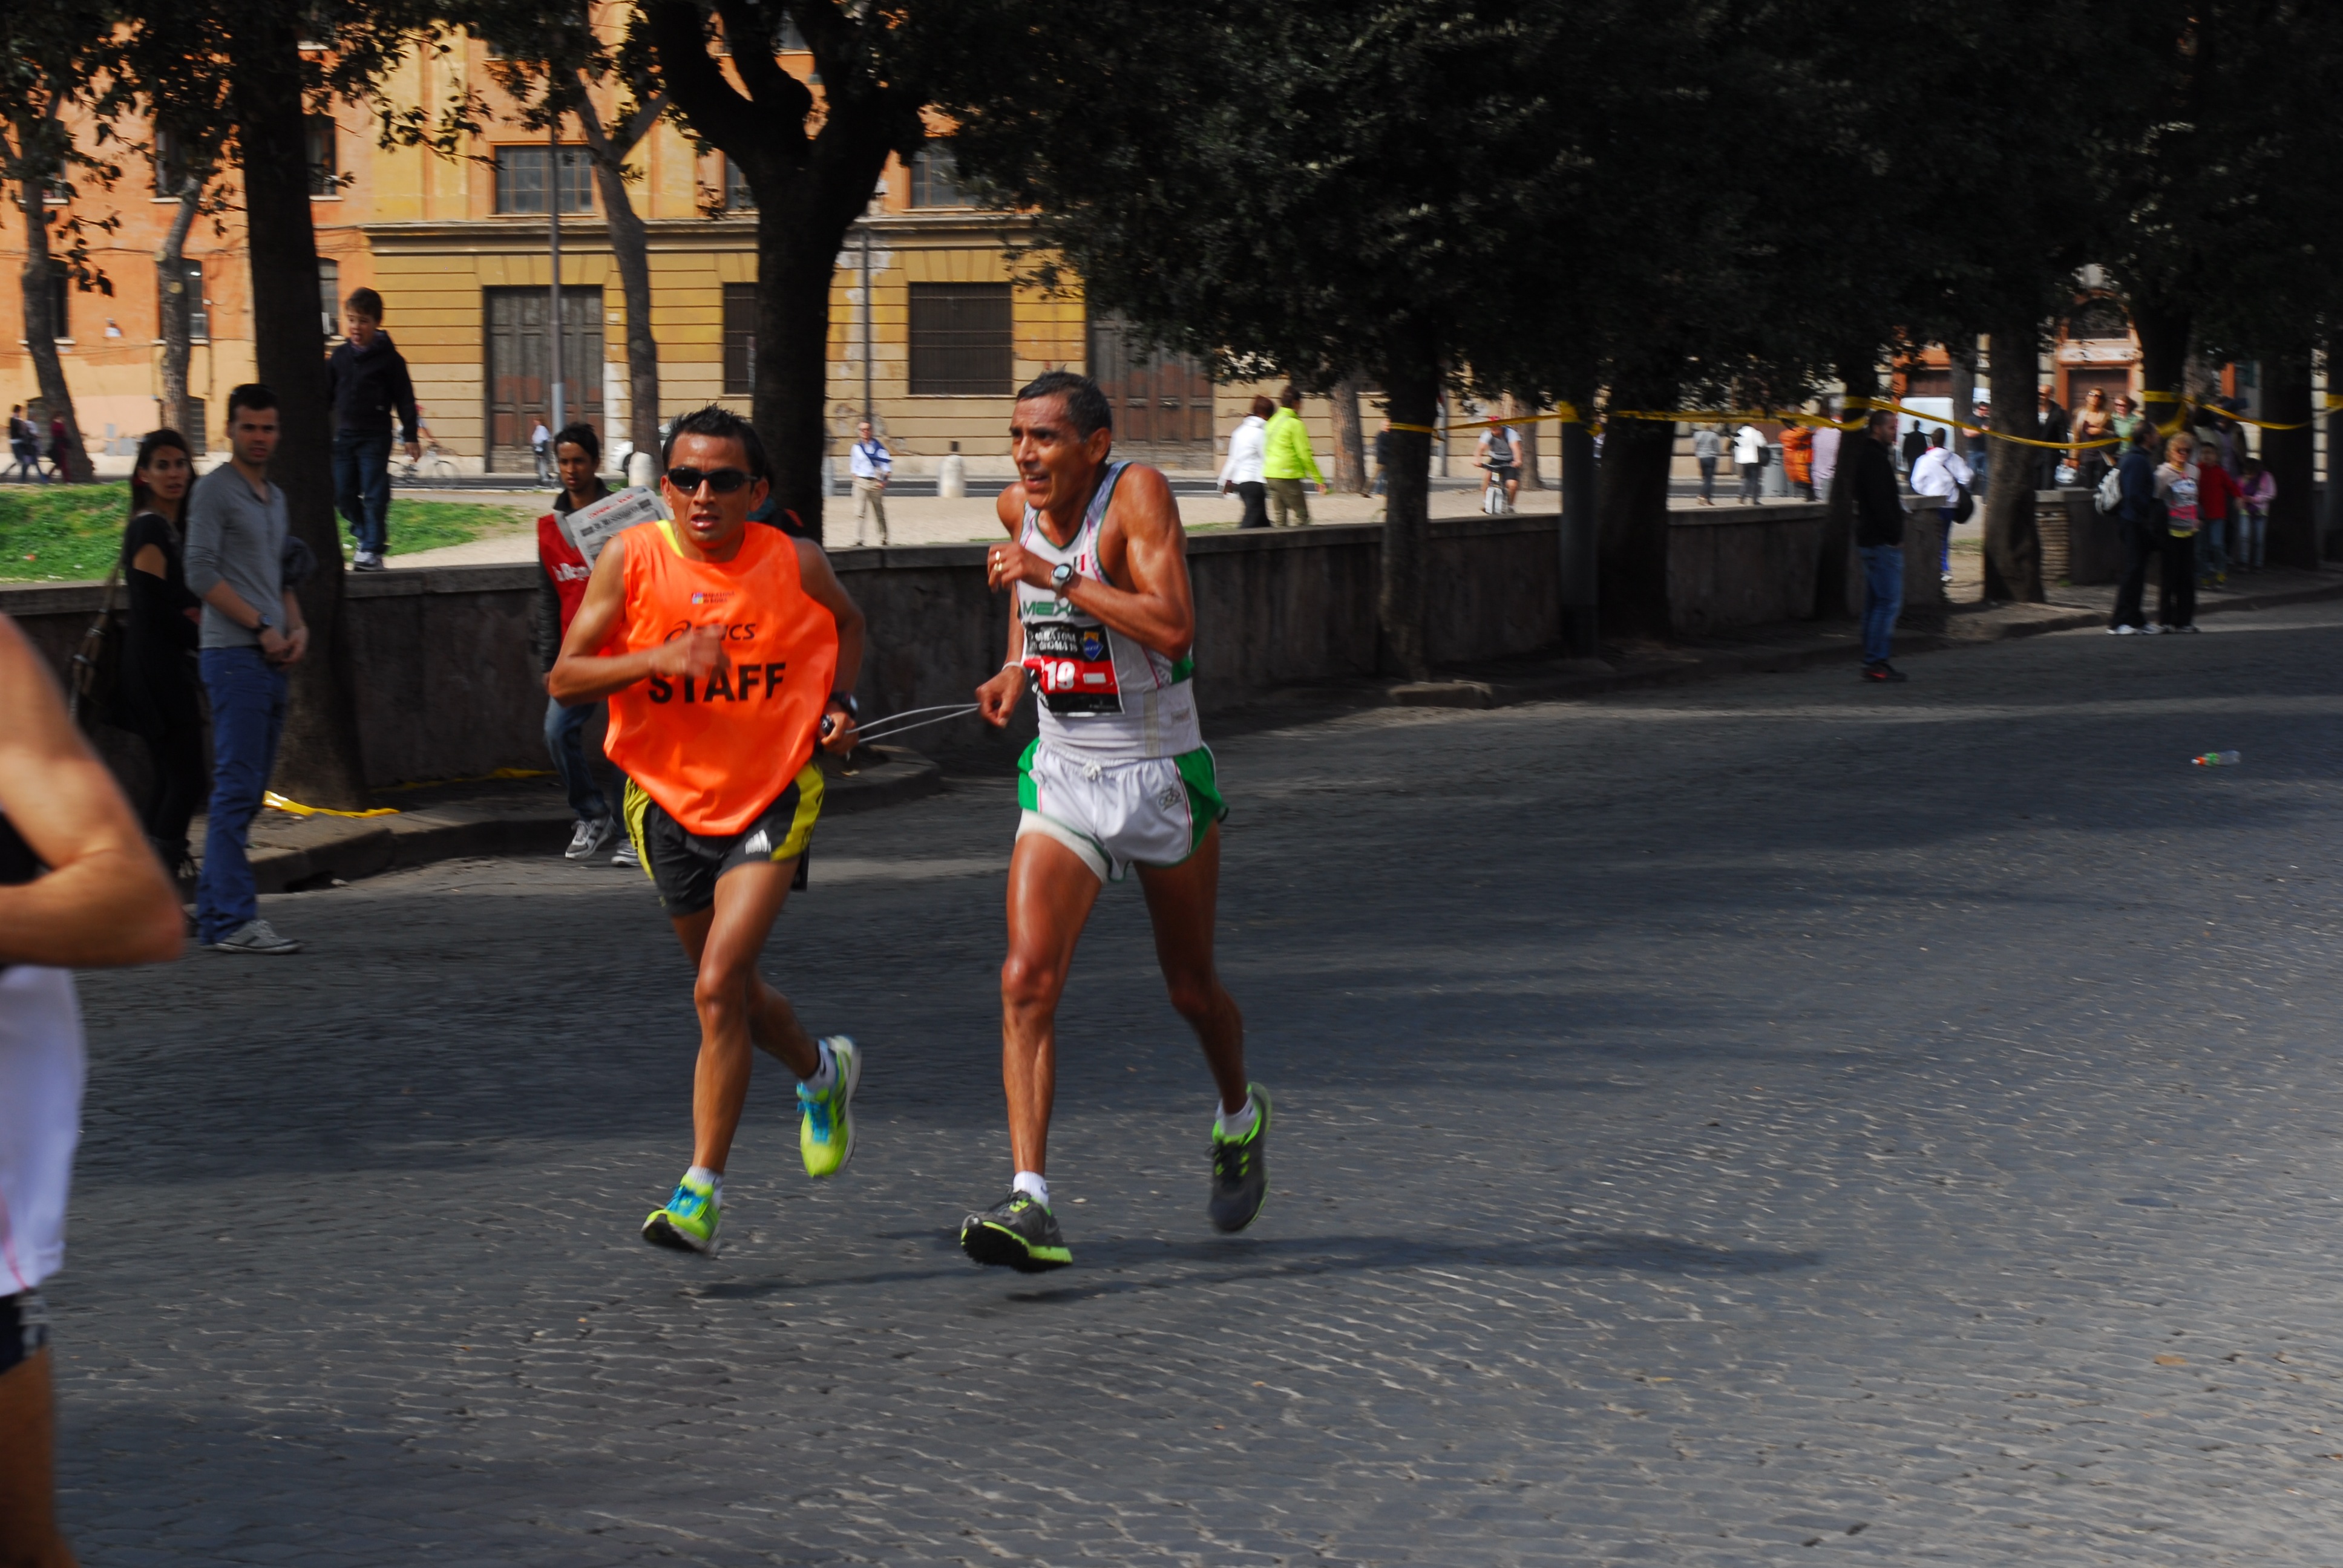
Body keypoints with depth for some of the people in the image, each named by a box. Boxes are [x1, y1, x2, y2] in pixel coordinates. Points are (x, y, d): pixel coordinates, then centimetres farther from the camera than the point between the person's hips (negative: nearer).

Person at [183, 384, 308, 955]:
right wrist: (262, 627, -13)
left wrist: (297, 627, 7)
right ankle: (234, 919, -15)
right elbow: (201, 574, -12)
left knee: (247, 791, 9)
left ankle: (212, 908, 14)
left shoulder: (275, 498, 20)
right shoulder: (215, 490, -5)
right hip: (233, 653, -9)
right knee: (237, 788, -12)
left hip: (271, 659, 9)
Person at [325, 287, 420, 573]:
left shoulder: (389, 358, -5)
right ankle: (366, 535, 24)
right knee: (343, 494, 5)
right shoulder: (339, 356, 7)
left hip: (375, 437, -5)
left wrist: (412, 437, -5)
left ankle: (372, 550, -1)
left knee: (374, 495, -5)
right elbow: (327, 394, 15)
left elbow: (405, 399, -2)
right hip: (344, 435, 5)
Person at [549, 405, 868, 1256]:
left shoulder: (796, 564, -9)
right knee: (731, 989, 18)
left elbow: (847, 624, 14)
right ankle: (823, 1072, 51)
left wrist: (840, 701, -3)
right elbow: (565, 678, -14)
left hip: (770, 800, -3)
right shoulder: (630, 560, -11)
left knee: (719, 988, -17)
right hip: (670, 800, 3)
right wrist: (659, 658, -29)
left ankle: (703, 1193, -10)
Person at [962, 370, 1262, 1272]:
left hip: (1161, 780, -4)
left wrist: (1054, 576, -31)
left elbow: (1173, 629, -32)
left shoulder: (1138, 495, -19)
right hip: (1063, 781, 4)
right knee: (1028, 978, -16)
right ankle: (1031, 1205, -21)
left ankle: (1241, 1119, 46)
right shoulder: (1017, 508, -1)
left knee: (1191, 992, 13)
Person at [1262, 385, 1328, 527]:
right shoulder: (1295, 424, -10)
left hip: (1270, 475, 8)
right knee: (1302, 516, -5)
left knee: (1281, 516, 10)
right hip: (1287, 477, -8)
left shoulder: (1273, 422, 14)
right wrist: (1319, 480, -8)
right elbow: (1305, 455, -13)